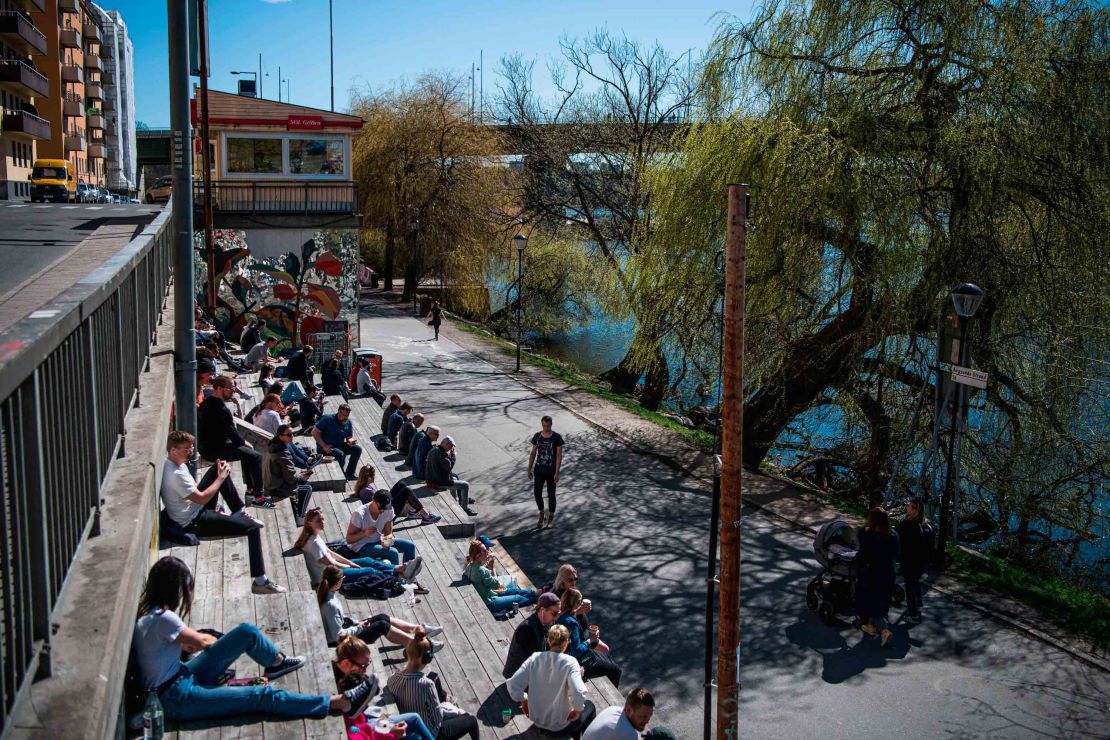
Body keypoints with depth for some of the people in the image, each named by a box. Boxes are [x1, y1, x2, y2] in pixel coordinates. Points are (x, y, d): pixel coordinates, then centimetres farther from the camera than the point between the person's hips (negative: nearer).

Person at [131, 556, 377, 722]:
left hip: (182, 675, 9)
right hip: (176, 699, -9)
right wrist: (210, 640, 11)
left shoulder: (147, 611, 0)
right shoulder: (162, 619, -26)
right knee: (265, 696, -13)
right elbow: (202, 642, -8)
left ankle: (277, 662, 36)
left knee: (246, 631, 5)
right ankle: (341, 703, -13)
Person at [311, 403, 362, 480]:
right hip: (327, 447, -6)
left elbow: (349, 437, 12)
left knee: (357, 449, -11)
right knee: (340, 454, -34)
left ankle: (349, 473, -1)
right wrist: (324, 446, -23)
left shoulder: (348, 422, 2)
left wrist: (351, 441, -15)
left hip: (340, 445, 7)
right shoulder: (328, 419, -15)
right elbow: (314, 432, -16)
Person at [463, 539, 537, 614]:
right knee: (519, 598, 9)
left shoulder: (470, 566, -7)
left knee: (515, 590, 20)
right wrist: (493, 567, -14)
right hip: (490, 603, -9)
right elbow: (496, 585, -20)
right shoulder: (481, 570, -33)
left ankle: (535, 594, 39)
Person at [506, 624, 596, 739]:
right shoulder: (569, 662, -21)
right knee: (589, 705, 28)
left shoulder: (534, 658, -11)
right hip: (560, 728, -4)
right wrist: (577, 710, -13)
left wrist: (524, 699, 3)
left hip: (537, 722, 4)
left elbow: (512, 685, -15)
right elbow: (578, 694, -32)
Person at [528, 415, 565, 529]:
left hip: (551, 471, -3)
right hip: (539, 470, 3)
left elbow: (559, 456, -10)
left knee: (551, 495, 7)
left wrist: (557, 473, -14)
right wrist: (529, 469, 7)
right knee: (537, 493, 1)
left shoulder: (557, 437, -10)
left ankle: (551, 517, 23)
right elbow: (533, 453, 7)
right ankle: (541, 513, 26)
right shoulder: (537, 436, -1)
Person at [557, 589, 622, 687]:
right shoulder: (571, 622, -32)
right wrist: (590, 640, -17)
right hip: (580, 662, -10)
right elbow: (577, 651, -31)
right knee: (616, 671, 2)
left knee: (607, 657, 29)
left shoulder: (562, 615, -4)